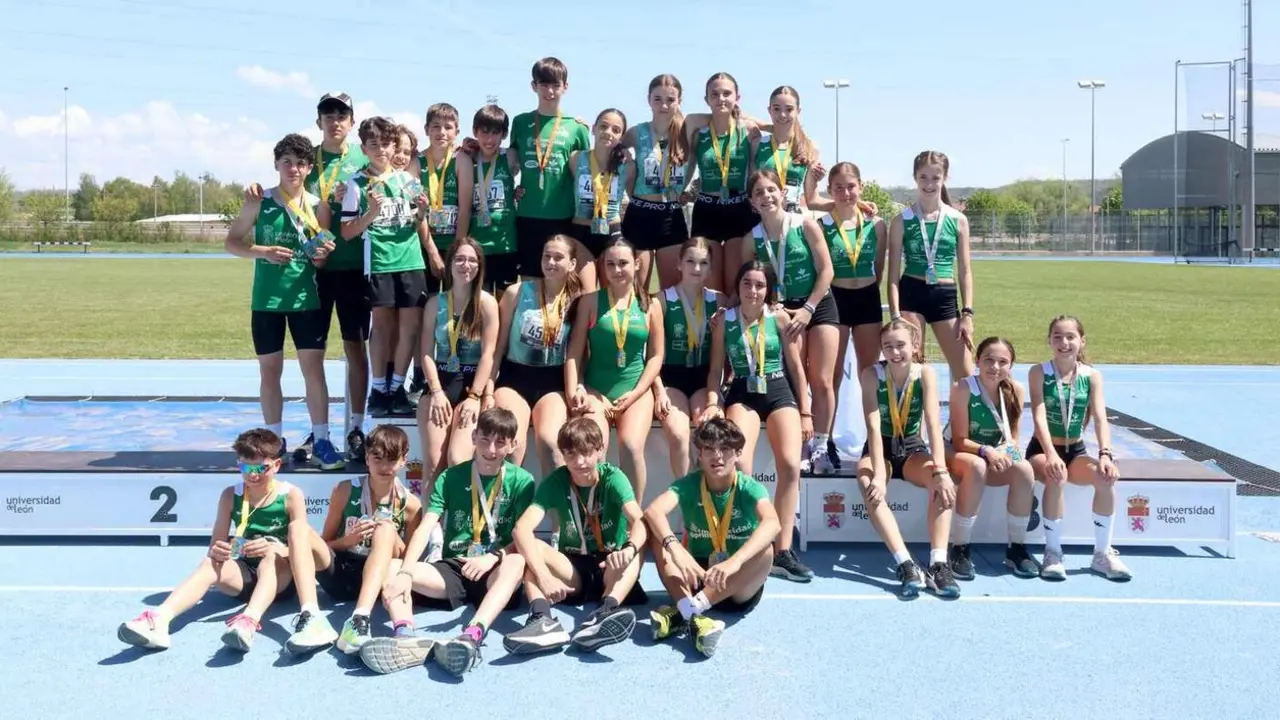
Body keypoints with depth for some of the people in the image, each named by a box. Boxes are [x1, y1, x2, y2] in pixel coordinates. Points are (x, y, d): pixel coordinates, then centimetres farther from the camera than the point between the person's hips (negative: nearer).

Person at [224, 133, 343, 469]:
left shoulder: (318, 205, 2)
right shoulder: (259, 202, -1)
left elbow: (323, 259, 8)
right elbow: (231, 242, 1)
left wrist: (323, 254, -16)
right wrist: (263, 251, -16)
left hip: (307, 299, 0)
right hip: (267, 299, 0)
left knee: (314, 369, -1)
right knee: (270, 371, 7)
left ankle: (321, 441, 6)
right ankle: (275, 441, 19)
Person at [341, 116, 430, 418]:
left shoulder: (407, 179, 11)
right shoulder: (358, 183, 1)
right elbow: (347, 232, -2)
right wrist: (371, 213, -13)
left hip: (412, 262, 3)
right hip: (378, 264, -3)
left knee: (410, 326, 3)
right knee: (382, 326, 0)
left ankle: (398, 386, 15)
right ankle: (378, 388, 12)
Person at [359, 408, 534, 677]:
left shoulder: (521, 481, 1)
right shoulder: (451, 477, 4)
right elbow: (426, 527, -8)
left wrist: (494, 557, -24)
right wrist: (405, 571, -23)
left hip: (495, 574, -3)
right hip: (453, 568, 3)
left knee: (517, 561, -37)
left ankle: (472, 635, -58)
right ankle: (406, 637, -48)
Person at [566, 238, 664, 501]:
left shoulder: (650, 305, 8)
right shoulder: (591, 301, 6)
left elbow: (656, 356, 6)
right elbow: (575, 351, 3)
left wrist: (634, 395, -5)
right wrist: (573, 392, -9)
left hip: (635, 391, 0)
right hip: (594, 389, 0)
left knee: (631, 446, -26)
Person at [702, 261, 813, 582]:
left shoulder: (780, 318, 2)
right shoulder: (724, 321, 3)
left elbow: (796, 366, 6)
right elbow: (716, 369, 7)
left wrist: (805, 412, 5)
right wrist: (713, 403, -9)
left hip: (780, 393, 1)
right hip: (742, 395, 0)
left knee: (790, 465, -18)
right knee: (739, 464, -25)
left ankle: (783, 551, -12)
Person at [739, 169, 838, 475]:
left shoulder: (805, 224, -9)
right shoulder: (752, 239, -3)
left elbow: (826, 270, -9)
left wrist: (808, 309, -12)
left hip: (819, 306, -1)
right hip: (784, 310, 1)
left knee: (822, 381, -3)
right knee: (795, 381, -1)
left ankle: (820, 447, 6)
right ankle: (801, 448, 6)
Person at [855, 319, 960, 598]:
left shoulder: (925, 373, -13)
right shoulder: (872, 375, -16)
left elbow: (934, 423, -23)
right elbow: (873, 427, -24)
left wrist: (940, 471, -36)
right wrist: (879, 475, -36)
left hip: (912, 448, 1)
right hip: (880, 449, -1)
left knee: (943, 483, -30)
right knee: (870, 487, -34)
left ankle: (938, 564, -33)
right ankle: (906, 565, -39)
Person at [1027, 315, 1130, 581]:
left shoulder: (1092, 375, 1)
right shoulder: (1039, 372, -7)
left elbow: (1100, 418, -10)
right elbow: (1039, 416, -18)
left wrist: (1105, 454, -27)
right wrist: (1051, 454, -34)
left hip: (1076, 451, 3)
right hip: (1042, 449, -3)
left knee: (1107, 476, -27)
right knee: (1056, 477, -36)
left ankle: (1102, 552, -12)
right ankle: (1053, 552, -22)